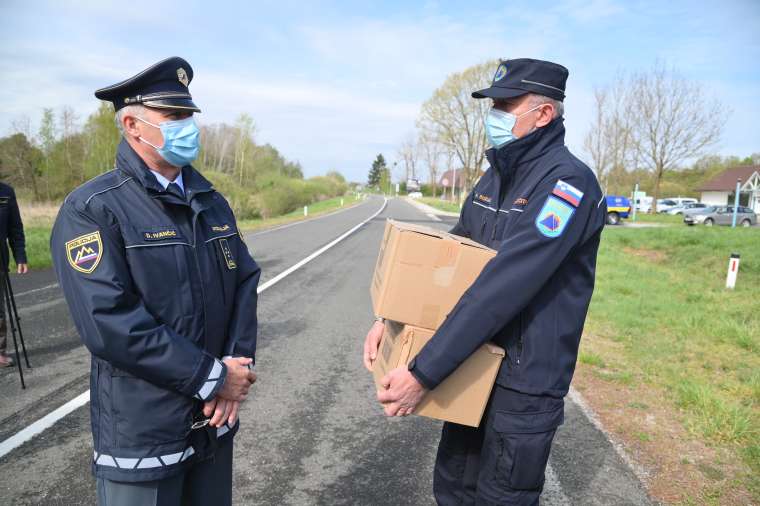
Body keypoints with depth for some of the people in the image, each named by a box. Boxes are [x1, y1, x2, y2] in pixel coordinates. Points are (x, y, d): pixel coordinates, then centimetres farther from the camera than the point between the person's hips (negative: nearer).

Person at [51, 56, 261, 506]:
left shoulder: (212, 202, 7)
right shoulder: (91, 209, -13)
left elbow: (246, 280, 5)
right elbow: (109, 322, -22)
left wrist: (237, 364, -9)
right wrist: (212, 377, -18)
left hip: (214, 419, 6)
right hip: (142, 430, -6)